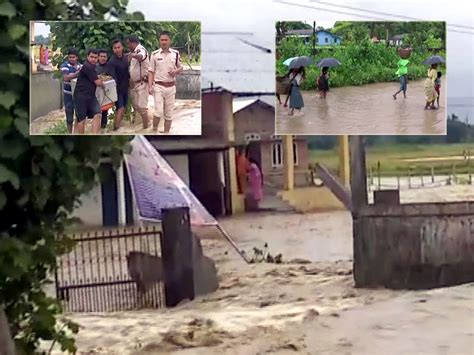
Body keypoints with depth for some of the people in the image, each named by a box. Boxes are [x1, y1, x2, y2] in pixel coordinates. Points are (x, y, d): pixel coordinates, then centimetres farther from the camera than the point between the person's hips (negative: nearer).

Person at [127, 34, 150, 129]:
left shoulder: (141, 50, -18)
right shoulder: (135, 51, 14)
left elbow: (141, 56, -42)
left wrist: (133, 55, -62)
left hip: (142, 83, -10)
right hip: (134, 83, 10)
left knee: (142, 107, -9)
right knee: (135, 106, 15)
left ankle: (145, 128, -5)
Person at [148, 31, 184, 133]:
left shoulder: (175, 54, 3)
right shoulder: (154, 54, -1)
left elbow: (181, 68, 14)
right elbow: (151, 71, 2)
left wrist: (176, 71, -9)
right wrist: (150, 86, -9)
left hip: (171, 87, 2)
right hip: (158, 86, -2)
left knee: (169, 113, 7)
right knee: (159, 112, -12)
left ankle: (166, 132, 18)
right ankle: (154, 130, 8)